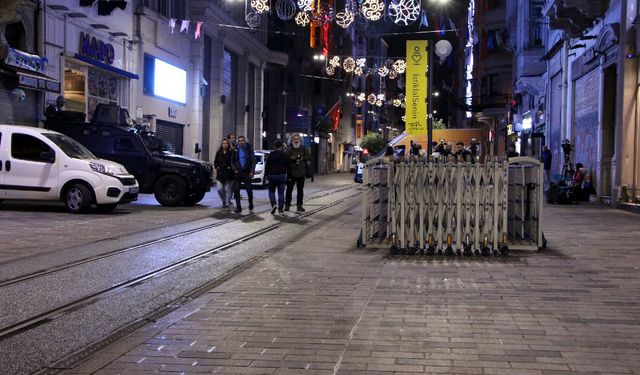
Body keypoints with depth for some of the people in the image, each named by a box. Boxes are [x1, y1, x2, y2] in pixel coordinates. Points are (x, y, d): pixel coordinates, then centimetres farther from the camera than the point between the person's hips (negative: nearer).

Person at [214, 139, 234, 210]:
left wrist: (230, 167, -13)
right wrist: (217, 167, 3)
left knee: (228, 189, 0)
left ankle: (227, 204, 7)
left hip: (228, 174, -3)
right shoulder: (219, 153, 10)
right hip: (220, 174, 3)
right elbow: (215, 161, 18)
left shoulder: (231, 152, -3)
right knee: (219, 189, -4)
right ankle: (224, 201, 20)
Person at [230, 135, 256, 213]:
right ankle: (238, 207, 3)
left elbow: (253, 160, 0)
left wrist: (251, 171, -7)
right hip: (237, 172, 2)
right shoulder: (235, 149, 3)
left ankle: (251, 204, 27)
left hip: (246, 172, -1)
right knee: (236, 190, -4)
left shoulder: (249, 149, 0)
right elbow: (232, 161, 10)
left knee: (249, 189, 1)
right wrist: (234, 169, -3)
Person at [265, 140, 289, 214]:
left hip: (272, 175, -1)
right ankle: (280, 208, 2)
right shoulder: (285, 155, -1)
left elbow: (267, 166, -1)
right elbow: (288, 166, 2)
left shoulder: (271, 155, -2)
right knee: (281, 192, 4)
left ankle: (274, 204, -11)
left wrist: (266, 175, 8)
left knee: (271, 191, 11)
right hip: (282, 175, 1)